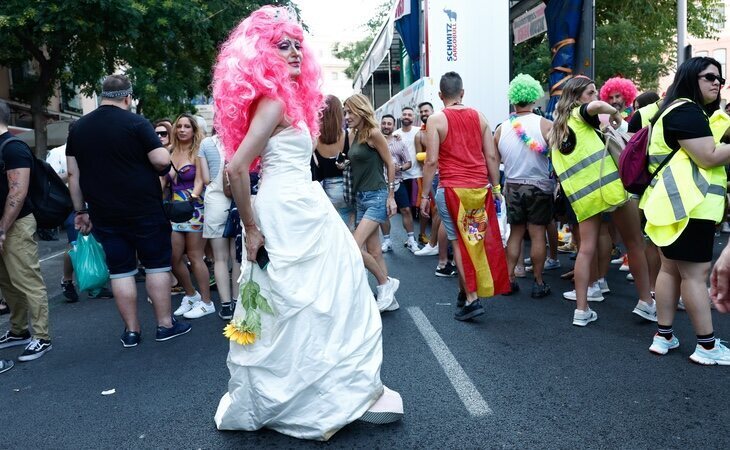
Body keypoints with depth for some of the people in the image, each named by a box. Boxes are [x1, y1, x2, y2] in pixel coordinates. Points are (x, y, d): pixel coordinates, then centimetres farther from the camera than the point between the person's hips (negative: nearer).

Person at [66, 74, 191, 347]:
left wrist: (80, 211, 13)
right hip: (144, 210, -4)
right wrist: (156, 171, 7)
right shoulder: (135, 122, -8)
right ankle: (165, 325, 11)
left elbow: (73, 173, 8)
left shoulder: (78, 128, 8)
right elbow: (163, 160, -16)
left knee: (120, 270, 9)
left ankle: (131, 331, 16)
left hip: (104, 213, 4)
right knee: (157, 264, 6)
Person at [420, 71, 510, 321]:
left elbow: (431, 161, -9)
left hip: (452, 188, -4)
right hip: (481, 188, 4)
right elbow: (492, 156, 6)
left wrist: (425, 194, -2)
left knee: (460, 242, 2)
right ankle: (465, 291, 24)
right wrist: (495, 186, 14)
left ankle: (471, 298, 0)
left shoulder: (436, 120, -3)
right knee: (479, 239, 13)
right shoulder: (478, 117, 8)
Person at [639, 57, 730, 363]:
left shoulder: (690, 111, 24)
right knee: (695, 273, -6)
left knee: (671, 269, 10)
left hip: (678, 203, 11)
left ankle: (663, 336, 16)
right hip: (687, 204, -11)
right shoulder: (686, 110, -11)